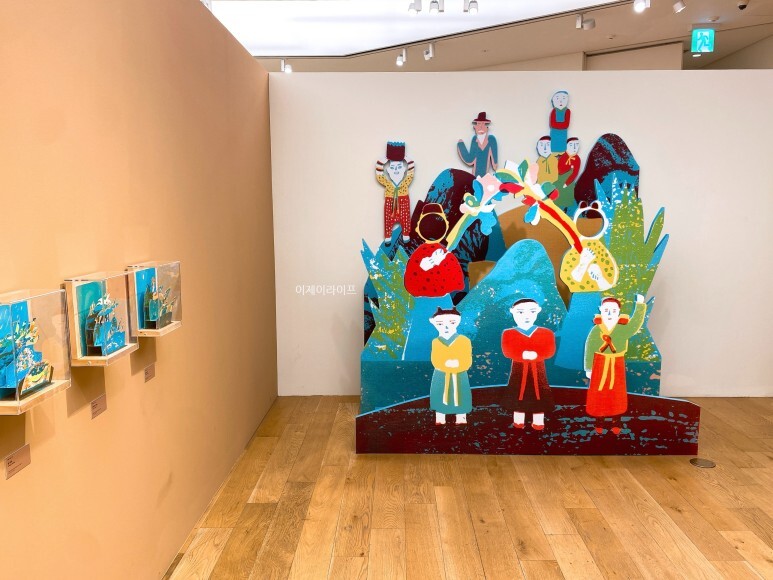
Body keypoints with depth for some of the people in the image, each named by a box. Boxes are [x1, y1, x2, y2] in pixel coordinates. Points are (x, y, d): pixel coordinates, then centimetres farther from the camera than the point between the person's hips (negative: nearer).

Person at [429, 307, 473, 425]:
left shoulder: (463, 341, -7)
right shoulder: (436, 342, -2)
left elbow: (467, 362, -11)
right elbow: (435, 361, -11)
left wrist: (458, 364, -29)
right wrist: (446, 364, -28)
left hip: (459, 377, -1)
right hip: (441, 377, 1)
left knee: (459, 401, 4)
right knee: (441, 400, 9)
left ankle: (461, 421, 18)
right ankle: (440, 422, 22)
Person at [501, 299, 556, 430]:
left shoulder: (546, 333, 3)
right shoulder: (508, 334, -1)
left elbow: (550, 351, -11)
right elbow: (507, 351, -15)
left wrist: (536, 354, -29)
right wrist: (523, 354, -30)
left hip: (538, 370, 1)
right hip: (519, 370, -1)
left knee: (539, 397, 3)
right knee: (518, 397, 4)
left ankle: (538, 423, 14)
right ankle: (518, 423, 16)